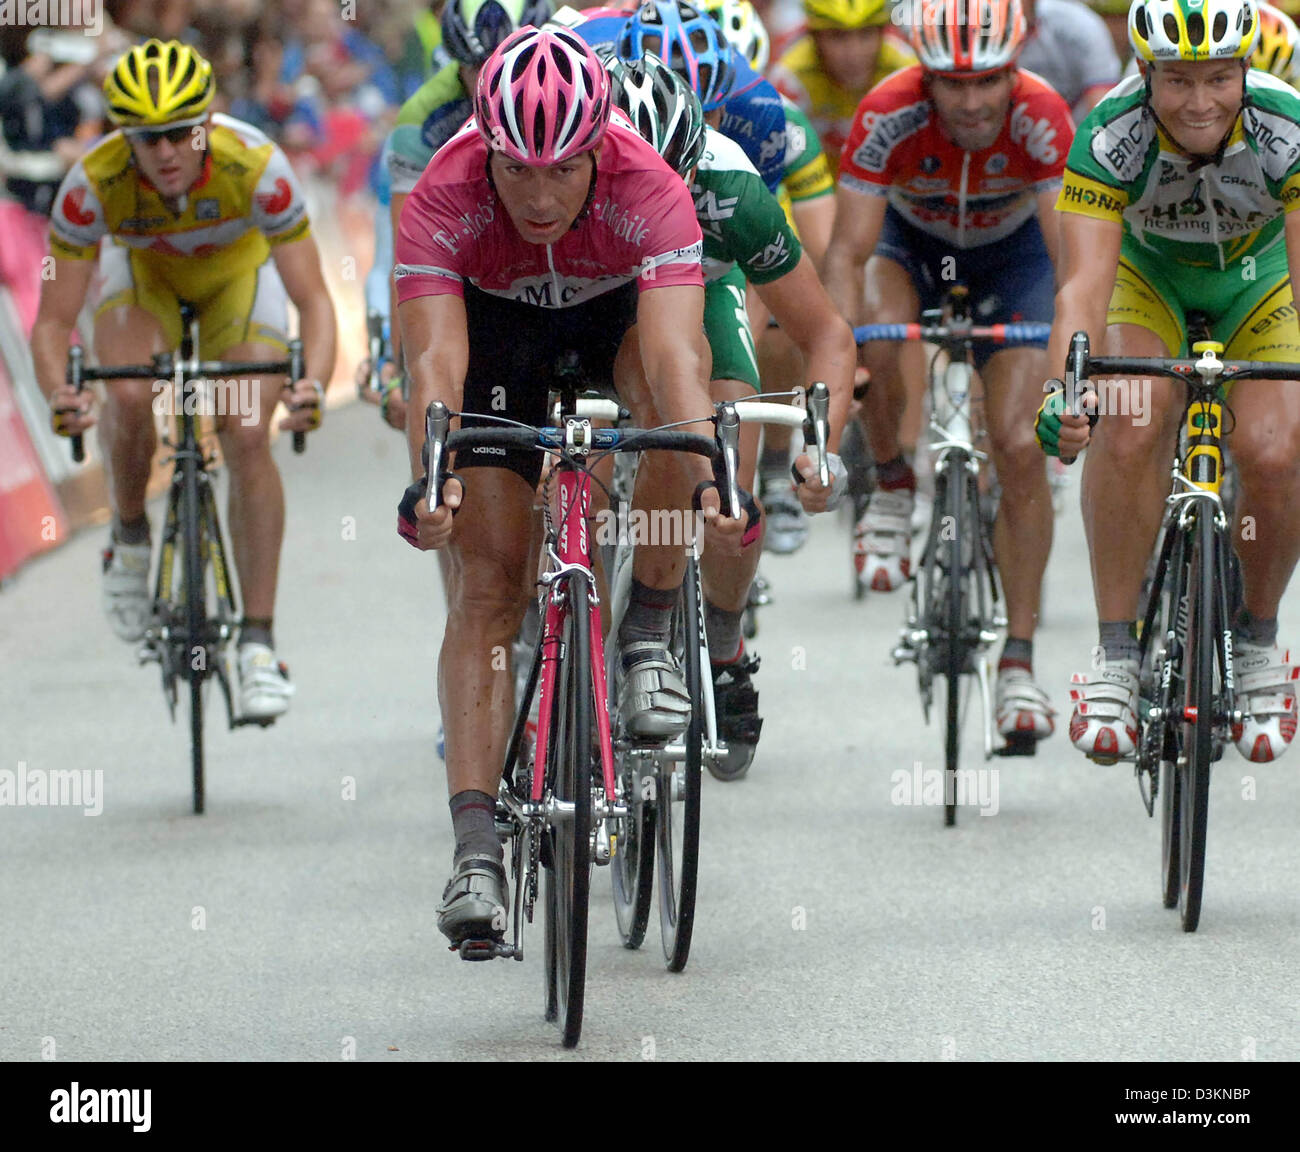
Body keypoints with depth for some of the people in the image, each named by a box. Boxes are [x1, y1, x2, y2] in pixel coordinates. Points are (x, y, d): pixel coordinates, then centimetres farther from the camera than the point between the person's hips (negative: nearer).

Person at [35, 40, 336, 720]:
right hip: (143, 271, 1)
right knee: (130, 401, -29)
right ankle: (129, 536, 2)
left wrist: (314, 384, -53)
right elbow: (53, 320, -29)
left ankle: (258, 642, -13)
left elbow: (312, 299, -34)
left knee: (247, 438, -20)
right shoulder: (93, 183, -34)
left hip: (237, 269, -1)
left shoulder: (255, 167, -37)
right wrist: (58, 396, -49)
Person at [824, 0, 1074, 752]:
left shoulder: (1041, 118, -33)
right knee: (879, 336, -34)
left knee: (1018, 445, -14)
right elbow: (849, 252, -35)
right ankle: (893, 486, -3)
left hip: (1011, 249, 0)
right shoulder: (889, 116, -33)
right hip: (911, 240, 0)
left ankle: (1020, 661, -6)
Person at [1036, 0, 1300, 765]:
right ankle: (1116, 656, -19)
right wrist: (1063, 391, -58)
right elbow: (1085, 283, -41)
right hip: (1150, 278, 0)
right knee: (1129, 425, -29)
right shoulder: (1111, 136, -33)